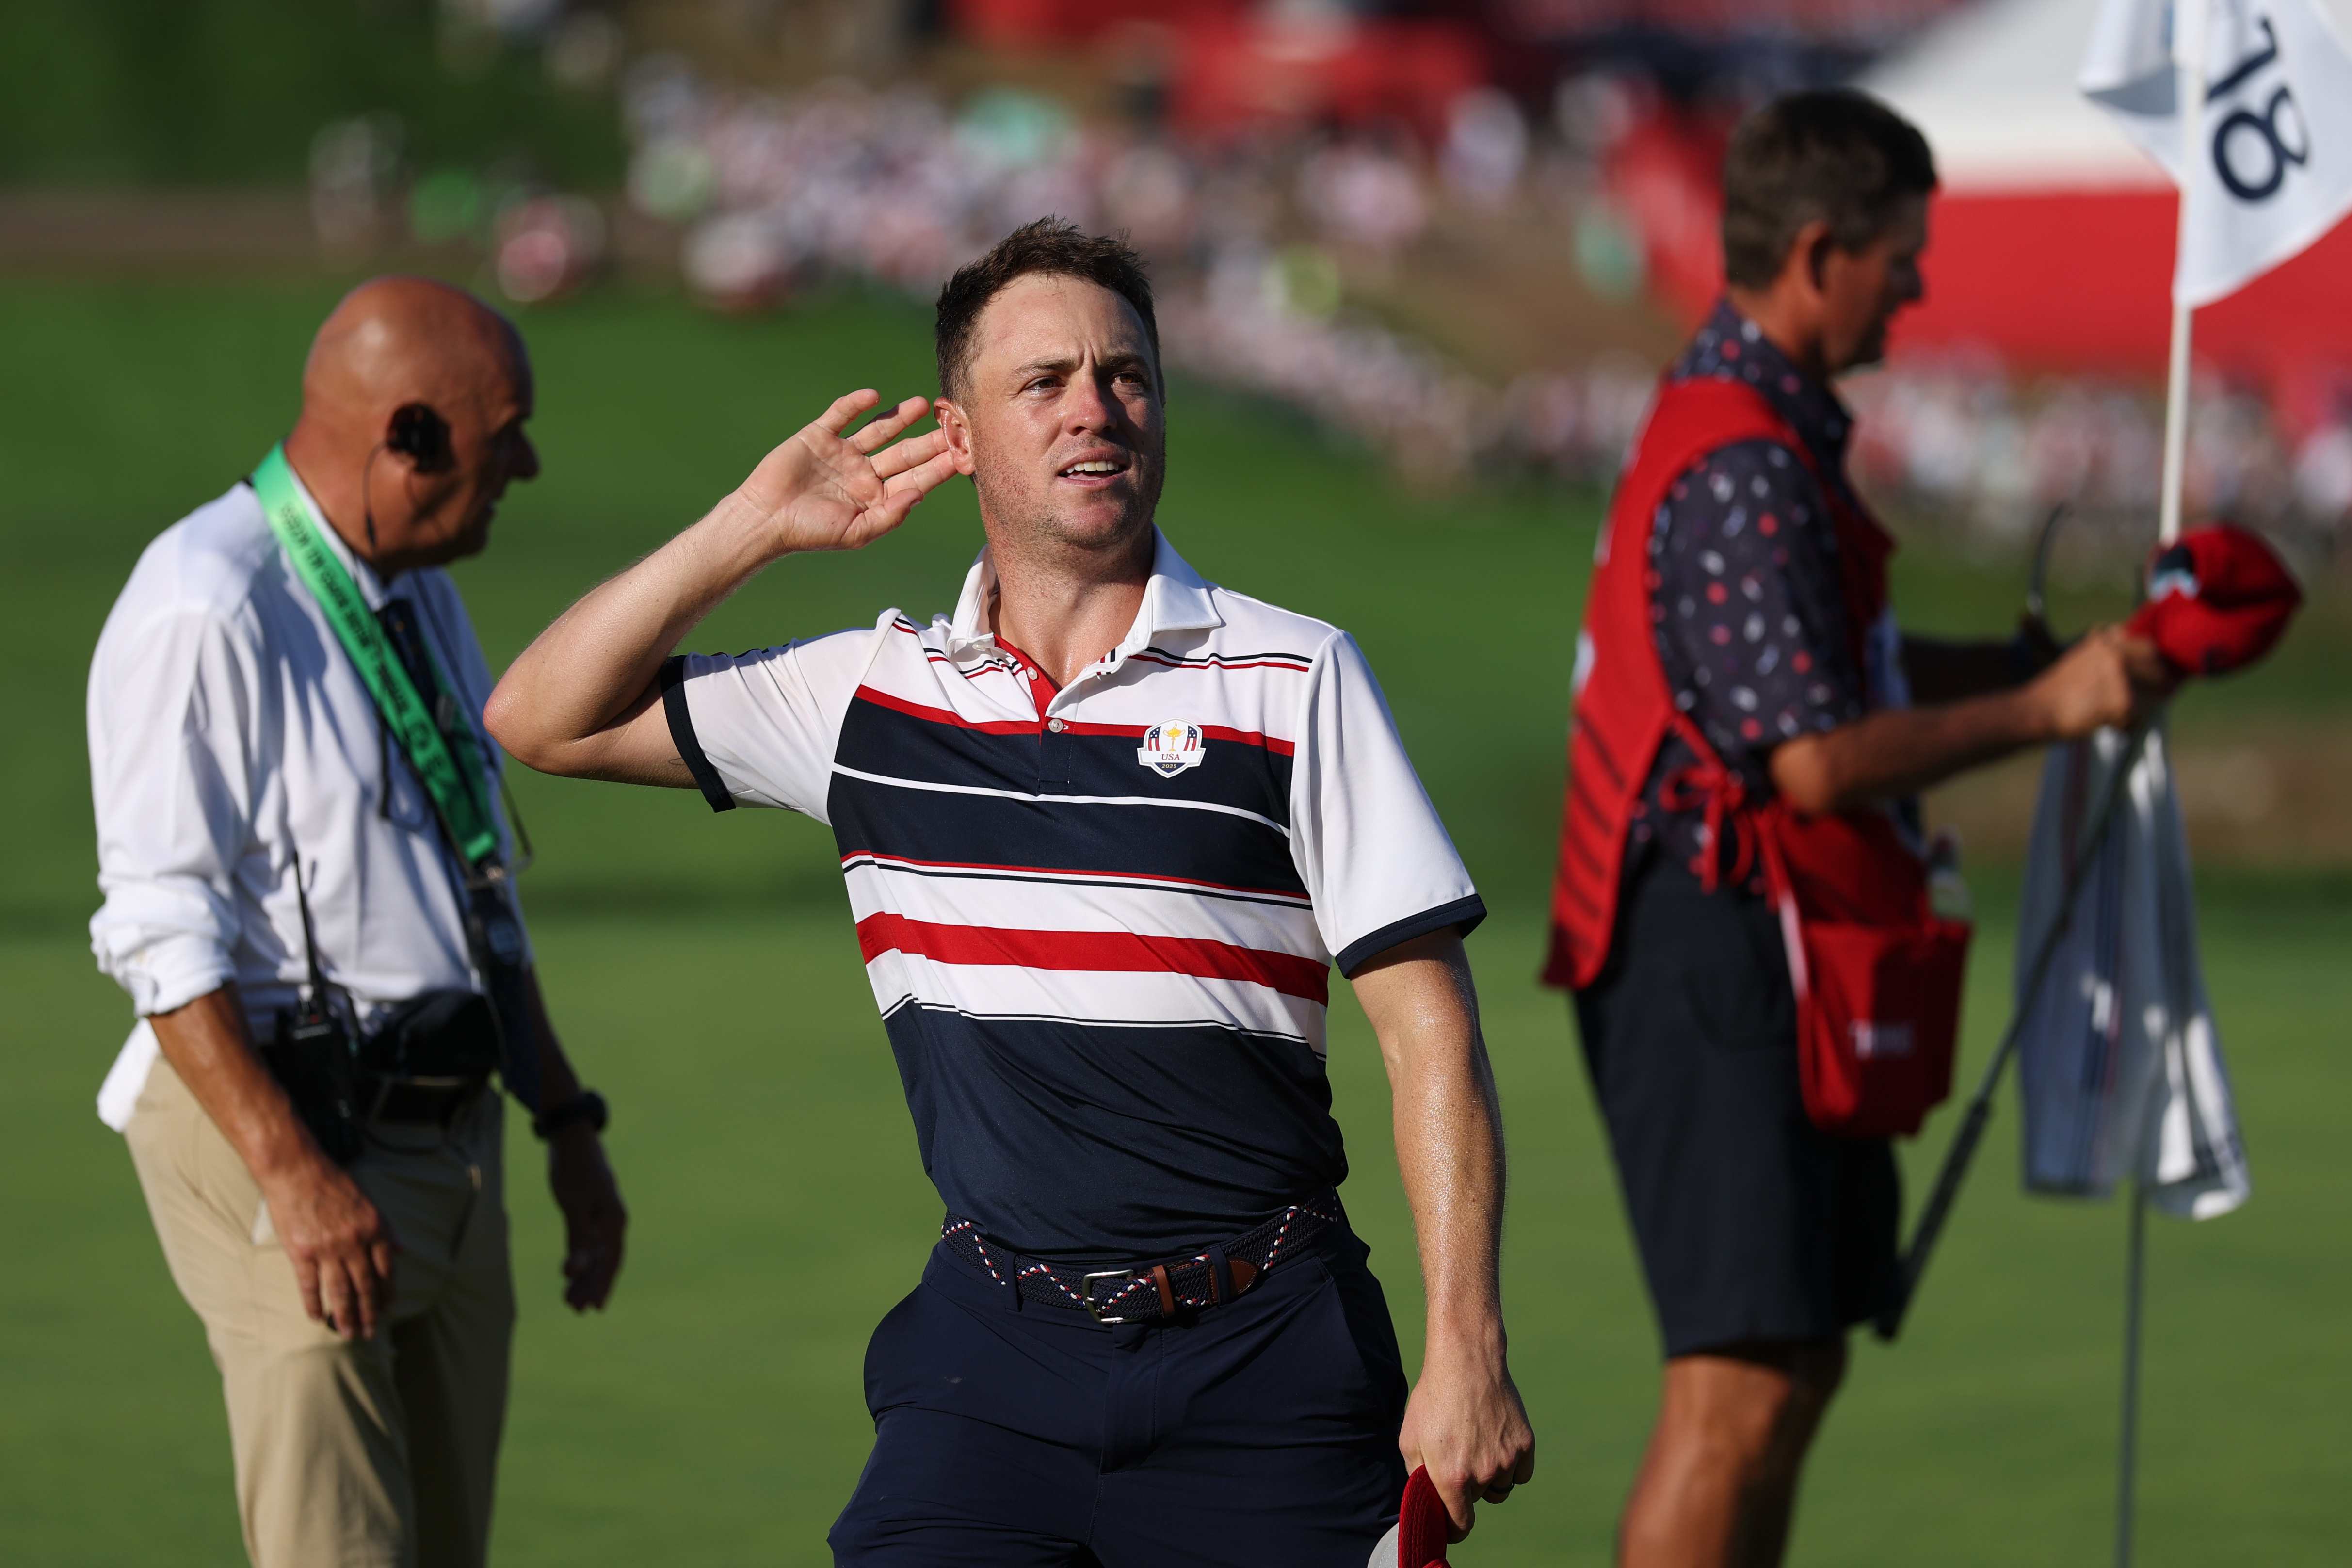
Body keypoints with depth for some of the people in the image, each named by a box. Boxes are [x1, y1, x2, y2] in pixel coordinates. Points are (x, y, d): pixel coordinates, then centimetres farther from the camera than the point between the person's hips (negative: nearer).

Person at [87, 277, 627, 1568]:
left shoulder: (421, 595, 17)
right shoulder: (208, 608, -12)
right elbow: (162, 930, -17)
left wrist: (567, 1122, 22)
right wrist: (294, 1173, -24)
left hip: (447, 1126, 9)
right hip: (280, 1126, -9)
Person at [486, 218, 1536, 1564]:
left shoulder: (1296, 680, 0)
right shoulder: (873, 694, 9)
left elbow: (1430, 1033, -3)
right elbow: (547, 719, 14)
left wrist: (1468, 1354, -11)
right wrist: (755, 528, 5)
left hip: (1259, 1359, -2)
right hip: (991, 1353, 2)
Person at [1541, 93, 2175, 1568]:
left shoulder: (1744, 426, 16)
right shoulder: (1747, 470, -18)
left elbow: (1833, 668, 25)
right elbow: (1820, 758, -23)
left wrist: (2057, 656, 15)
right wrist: (2043, 710, -12)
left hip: (1739, 960, 11)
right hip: (1719, 950, -11)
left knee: (1797, 1359, 16)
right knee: (1746, 1381, -13)